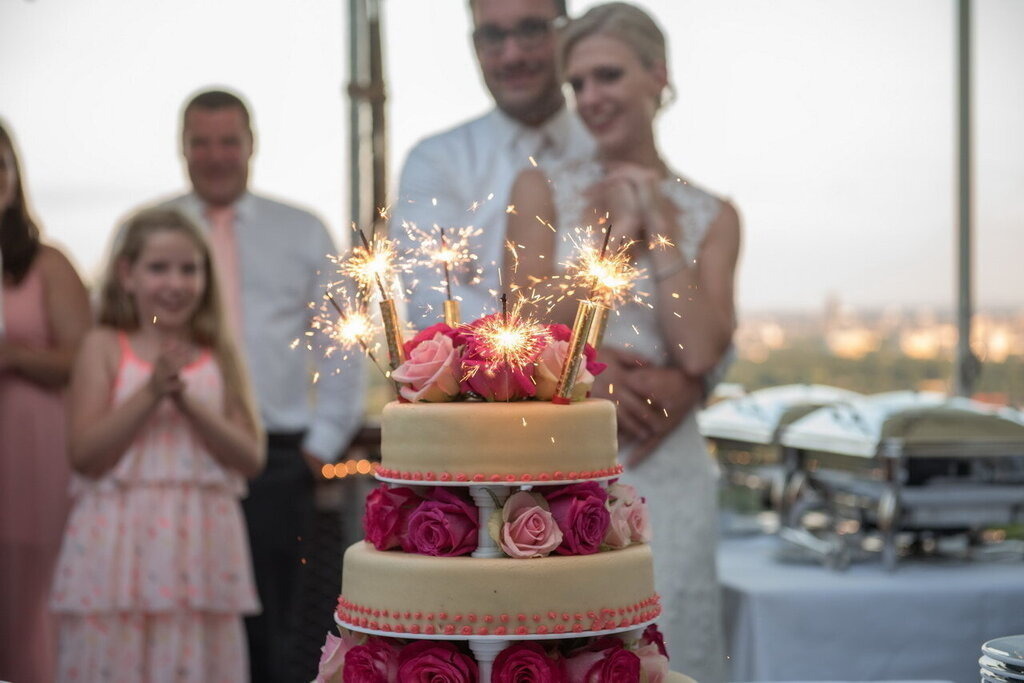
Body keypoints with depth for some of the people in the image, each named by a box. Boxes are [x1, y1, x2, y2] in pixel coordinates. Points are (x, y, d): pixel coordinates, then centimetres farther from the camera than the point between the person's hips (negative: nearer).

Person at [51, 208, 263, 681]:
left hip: (200, 547, 2)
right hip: (119, 548, -2)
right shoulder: (104, 347, 2)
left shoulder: (219, 357, 9)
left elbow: (250, 459, 0)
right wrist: (151, 392, -14)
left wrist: (189, 401, -11)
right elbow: (85, 455, -6)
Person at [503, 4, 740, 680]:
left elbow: (698, 351, -8)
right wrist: (611, 234, -7)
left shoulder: (712, 216, 6)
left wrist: (658, 226, -5)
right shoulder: (543, 188, 3)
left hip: (664, 471, 1)